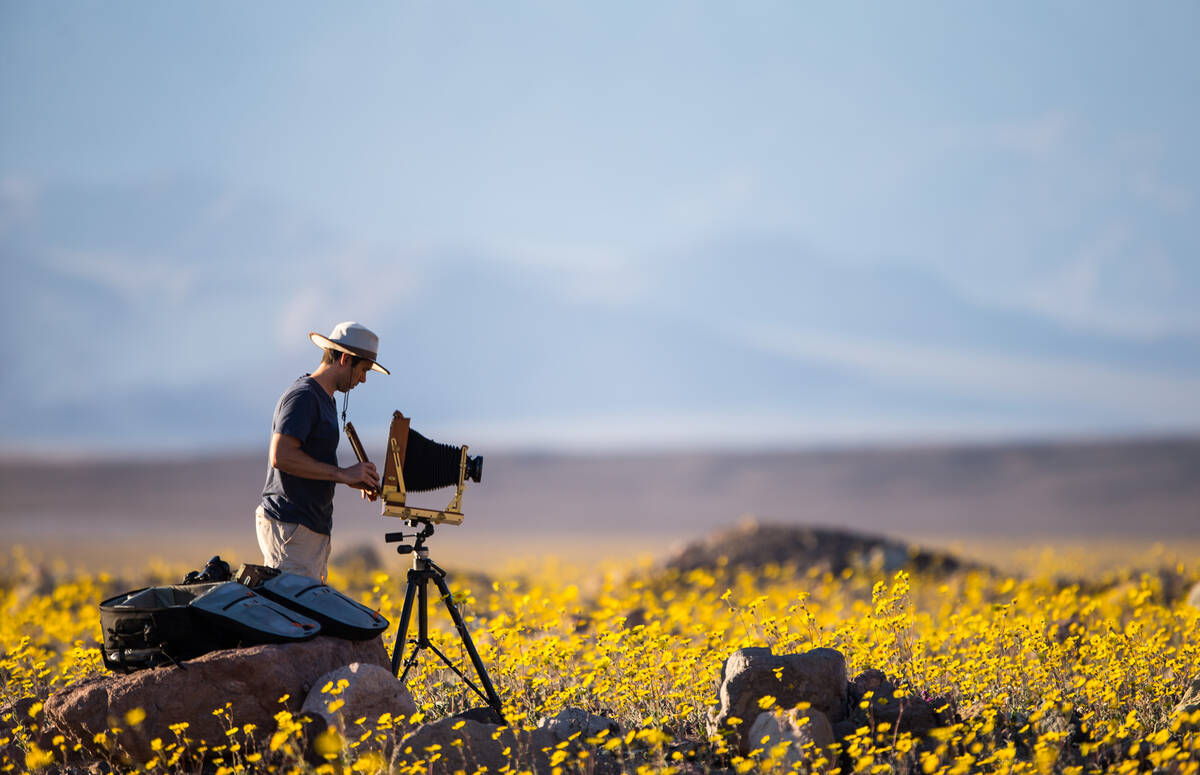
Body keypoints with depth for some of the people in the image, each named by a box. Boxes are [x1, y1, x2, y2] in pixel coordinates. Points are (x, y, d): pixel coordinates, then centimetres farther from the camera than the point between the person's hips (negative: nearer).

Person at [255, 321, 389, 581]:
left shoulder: (324, 400, 21)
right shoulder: (302, 396, -12)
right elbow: (281, 456, -23)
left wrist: (358, 481, 12)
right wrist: (342, 474, -19)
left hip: (313, 529, 10)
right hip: (291, 529, -10)